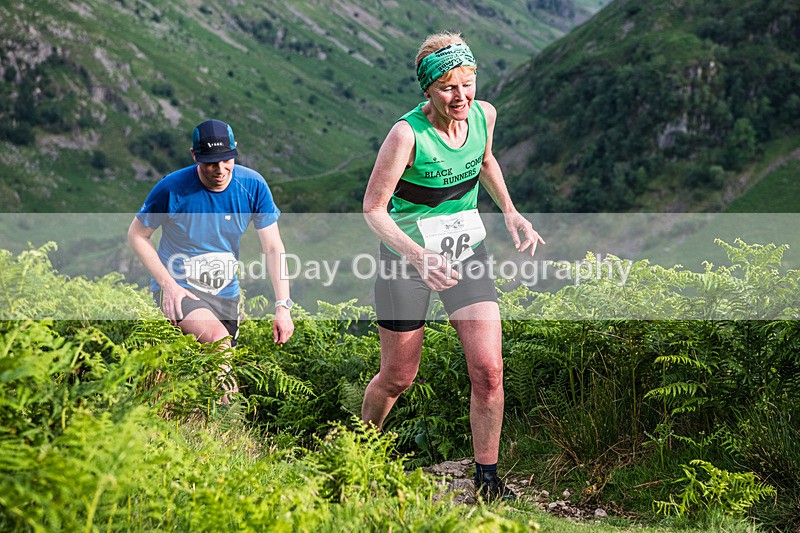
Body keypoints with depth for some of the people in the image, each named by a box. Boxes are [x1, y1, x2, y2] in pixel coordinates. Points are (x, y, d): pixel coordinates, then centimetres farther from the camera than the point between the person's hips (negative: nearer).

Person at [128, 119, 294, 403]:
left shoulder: (252, 185, -11)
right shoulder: (173, 188, -19)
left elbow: (273, 248, -8)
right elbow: (137, 235, -6)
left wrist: (282, 306, -16)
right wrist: (168, 284, -16)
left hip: (225, 292, 5)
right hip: (179, 286, -4)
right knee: (218, 338, -31)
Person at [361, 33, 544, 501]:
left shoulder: (484, 114, -7)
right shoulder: (407, 134, -23)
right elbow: (374, 208, -20)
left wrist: (511, 213, 8)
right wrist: (418, 256, -33)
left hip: (467, 249, 4)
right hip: (408, 253, -4)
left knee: (489, 370, -7)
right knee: (398, 378, 8)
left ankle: (487, 480, 9)